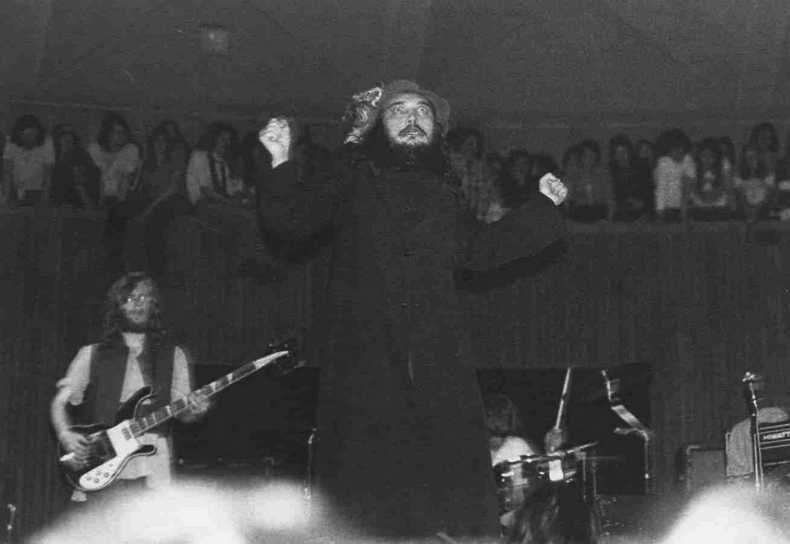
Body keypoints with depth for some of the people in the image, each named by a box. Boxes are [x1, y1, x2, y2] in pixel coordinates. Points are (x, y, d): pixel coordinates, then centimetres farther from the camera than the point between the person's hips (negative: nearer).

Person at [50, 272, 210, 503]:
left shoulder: (172, 355, 13)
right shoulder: (92, 355, 12)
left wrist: (194, 411, -12)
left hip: (153, 469, 0)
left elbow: (182, 412, 10)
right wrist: (65, 435, -5)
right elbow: (59, 402, 13)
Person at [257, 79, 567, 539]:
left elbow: (483, 248, 29)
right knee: (367, 476, -7)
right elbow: (290, 220, 5)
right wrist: (282, 162, -8)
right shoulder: (353, 179, 12)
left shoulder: (443, 194, 21)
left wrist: (544, 205, 29)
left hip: (436, 359, 3)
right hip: (364, 357, -2)